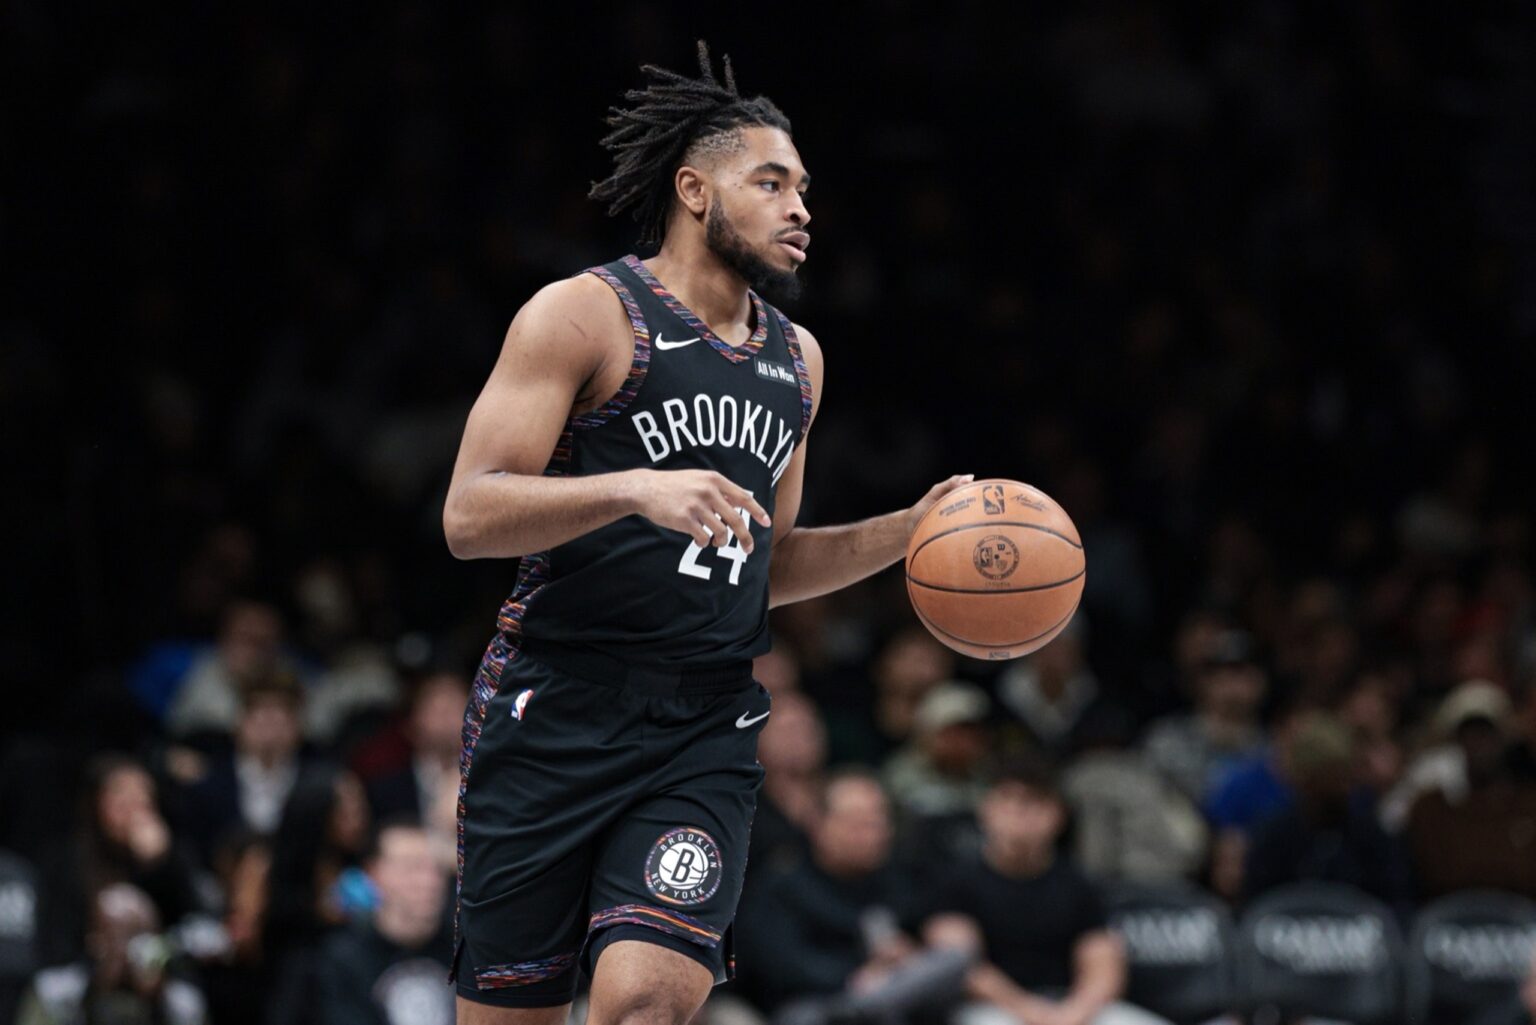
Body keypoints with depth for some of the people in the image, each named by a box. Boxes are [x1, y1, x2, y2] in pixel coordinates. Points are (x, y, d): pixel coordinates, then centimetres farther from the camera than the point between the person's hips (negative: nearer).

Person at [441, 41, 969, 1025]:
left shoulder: (796, 358, 17)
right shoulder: (585, 314, -5)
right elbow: (469, 517, -14)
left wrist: (908, 532, 12)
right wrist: (635, 490, -27)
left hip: (705, 735, 4)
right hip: (554, 714, -4)